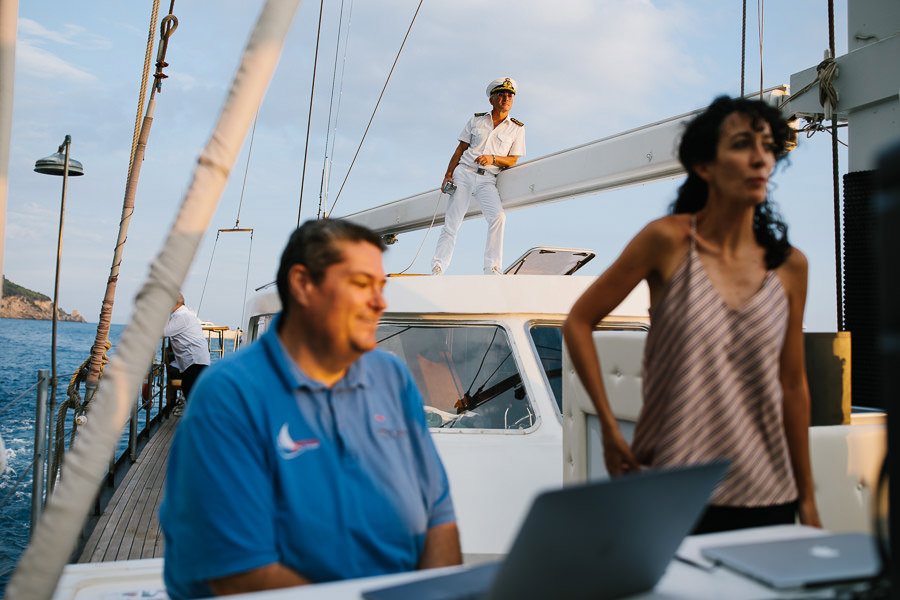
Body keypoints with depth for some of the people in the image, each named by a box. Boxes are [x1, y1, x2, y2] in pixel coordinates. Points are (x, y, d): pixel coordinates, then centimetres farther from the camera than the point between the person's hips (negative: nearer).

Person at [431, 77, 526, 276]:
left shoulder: (517, 128, 10)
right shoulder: (476, 120, 12)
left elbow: (513, 160, 6)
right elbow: (460, 149, 13)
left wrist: (493, 159, -13)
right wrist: (448, 175, 3)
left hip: (487, 180, -1)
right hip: (463, 173, 1)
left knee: (498, 216, -27)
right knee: (451, 224, -6)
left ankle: (492, 269, -24)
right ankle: (437, 270, -3)